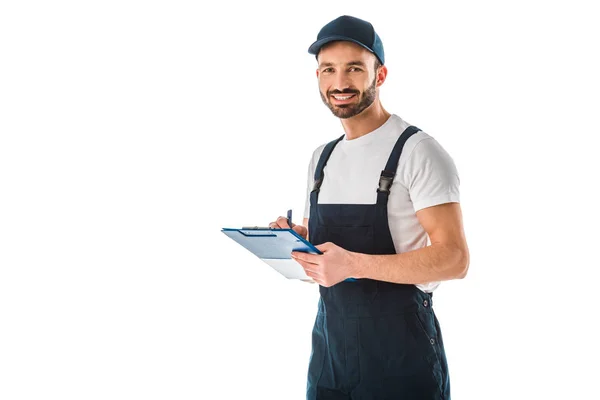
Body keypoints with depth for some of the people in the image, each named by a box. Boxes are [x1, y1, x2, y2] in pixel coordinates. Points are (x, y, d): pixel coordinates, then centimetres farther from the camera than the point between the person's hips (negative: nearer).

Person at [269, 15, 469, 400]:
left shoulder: (418, 151, -12)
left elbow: (454, 259, -19)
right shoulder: (321, 158, 11)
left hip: (401, 352, -6)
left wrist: (353, 264, -28)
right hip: (330, 344, 7)